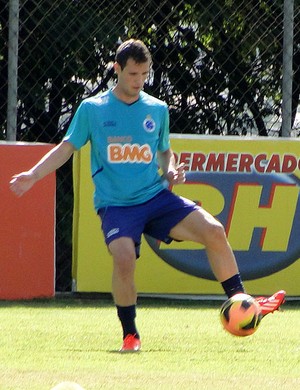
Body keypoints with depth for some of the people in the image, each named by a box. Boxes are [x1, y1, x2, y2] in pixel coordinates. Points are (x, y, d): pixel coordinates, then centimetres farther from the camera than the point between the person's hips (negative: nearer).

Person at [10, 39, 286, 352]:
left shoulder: (158, 110, 10)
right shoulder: (92, 109, 2)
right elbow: (67, 147, 7)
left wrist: (171, 172, 0)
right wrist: (32, 175, -5)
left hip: (156, 197, 3)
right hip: (115, 205, -3)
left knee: (214, 232, -15)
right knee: (124, 258, -30)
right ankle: (130, 335, -9)